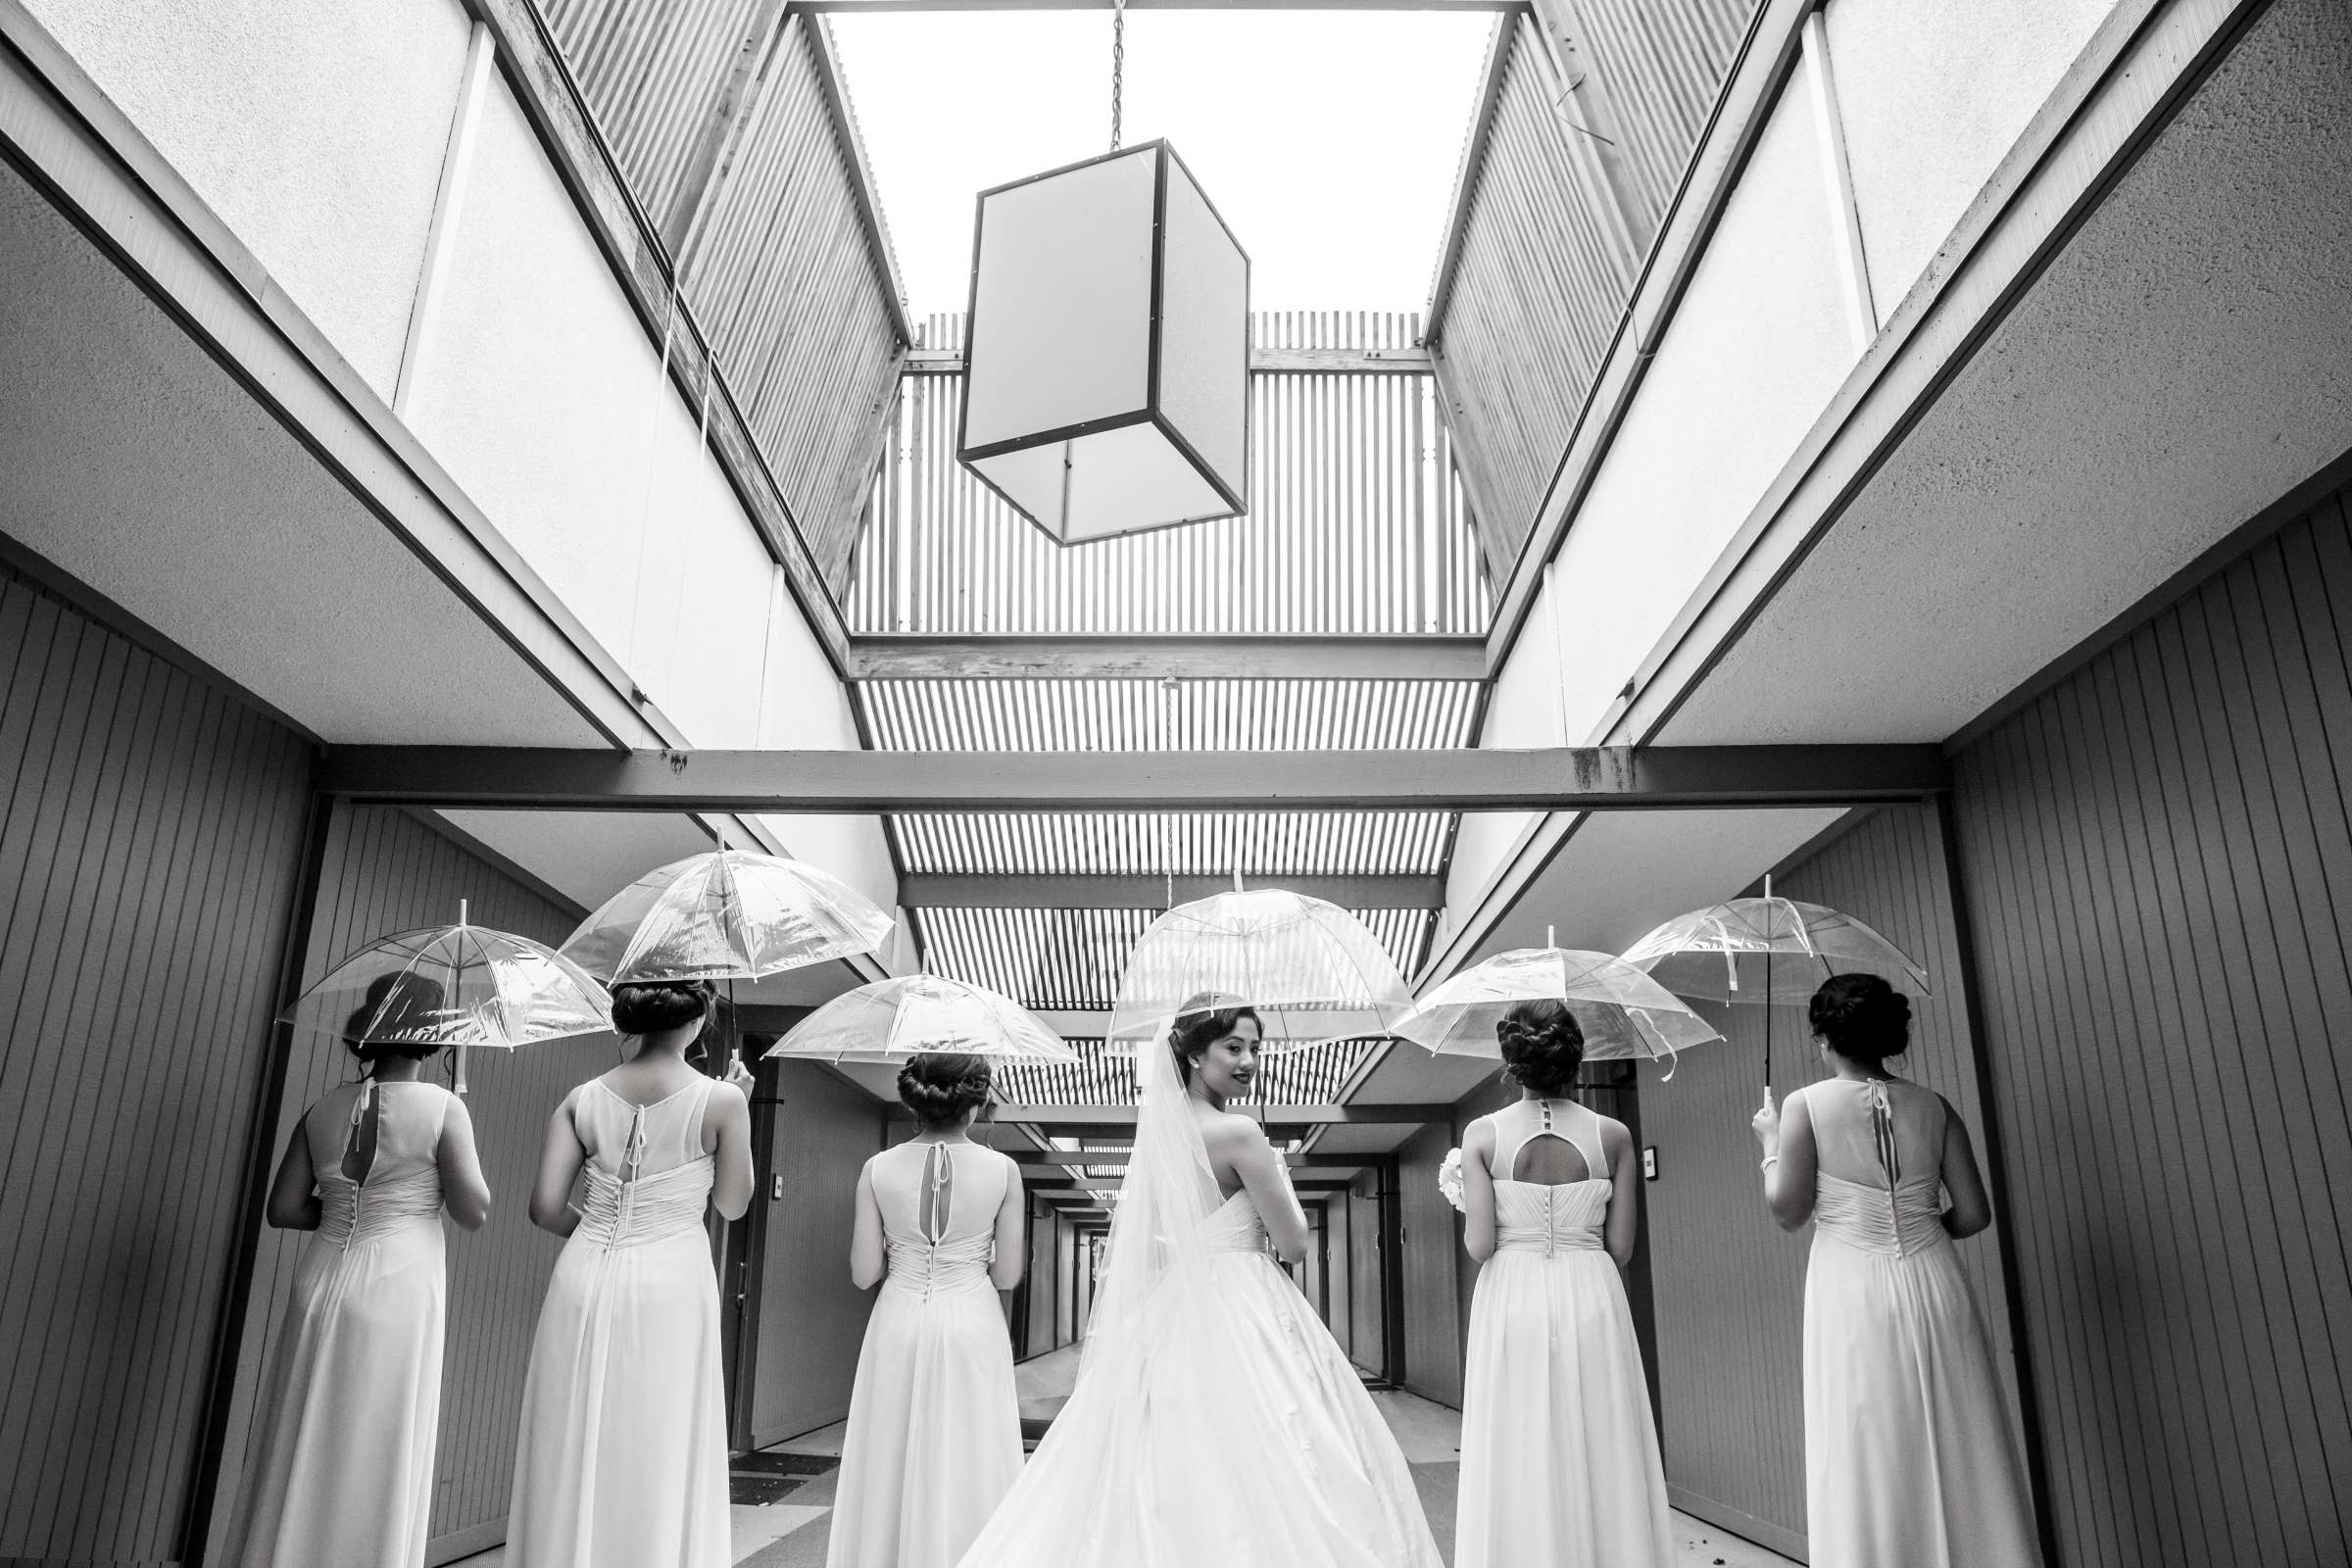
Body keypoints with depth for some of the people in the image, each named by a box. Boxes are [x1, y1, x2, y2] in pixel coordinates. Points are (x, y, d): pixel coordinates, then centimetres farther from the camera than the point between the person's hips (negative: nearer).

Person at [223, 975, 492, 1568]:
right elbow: (474, 1212, -12)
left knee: (301, 1453, 15)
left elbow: (283, 1208, 4)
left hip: (321, 1289, 5)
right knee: (376, 1460, 6)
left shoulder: (325, 1109, 4)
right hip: (399, 1293, -5)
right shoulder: (442, 1108, -11)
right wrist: (461, 1144, 4)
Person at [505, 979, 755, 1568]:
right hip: (672, 1285, -3)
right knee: (658, 1465, 8)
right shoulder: (721, 1101, -8)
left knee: (573, 1458, 13)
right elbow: (731, 1204, 2)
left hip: (586, 1282, 3)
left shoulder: (583, 1099, 1)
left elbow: (546, 1206, -1)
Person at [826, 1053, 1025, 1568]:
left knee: (890, 1467, 12)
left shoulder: (879, 1169, -5)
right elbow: (1007, 1275, -3)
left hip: (899, 1327, 1)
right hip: (972, 1327, -1)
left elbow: (863, 1273, -2)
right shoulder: (1003, 1170, -7)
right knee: (966, 1468, 8)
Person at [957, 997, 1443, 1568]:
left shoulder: (1158, 1131, 7)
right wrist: (1275, 1174, 4)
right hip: (1241, 1316, -8)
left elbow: (1131, 1247, 13)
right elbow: (1294, 1244, -10)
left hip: (1170, 1319, 8)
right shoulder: (1239, 1133, -15)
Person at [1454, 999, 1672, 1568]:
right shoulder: (1612, 1136, -2)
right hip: (1592, 1298, 1)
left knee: (1518, 1459, 7)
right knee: (1599, 1457, 11)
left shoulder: (1482, 1134, -6)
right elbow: (1621, 1247, -1)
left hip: (1512, 1300, -1)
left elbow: (1479, 1244, -10)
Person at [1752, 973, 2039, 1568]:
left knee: (1867, 1460, 5)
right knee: (1957, 1451, 12)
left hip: (1852, 1294, -3)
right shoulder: (1934, 1106, 3)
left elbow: (1788, 1210, -7)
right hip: (1933, 1283, 3)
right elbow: (1973, 1213, 3)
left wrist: (1771, 1144, 8)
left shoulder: (1806, 1105, -7)